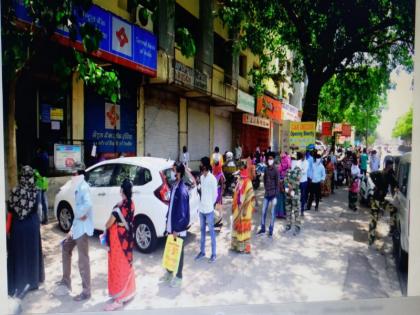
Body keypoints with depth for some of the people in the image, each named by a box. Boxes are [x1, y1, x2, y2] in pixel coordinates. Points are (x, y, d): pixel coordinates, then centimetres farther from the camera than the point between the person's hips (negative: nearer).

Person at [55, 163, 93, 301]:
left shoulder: (84, 187, -19)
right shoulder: (78, 188, 12)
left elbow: (88, 204, -39)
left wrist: (82, 215, -22)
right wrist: (72, 228, 16)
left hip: (83, 228, -11)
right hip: (77, 227, 11)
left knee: (83, 260, -3)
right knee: (66, 248, 24)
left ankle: (86, 292, 9)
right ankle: (66, 281, 38)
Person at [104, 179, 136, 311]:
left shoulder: (120, 206, -24)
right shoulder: (131, 204, -1)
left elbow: (109, 223, -14)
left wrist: (106, 228, 8)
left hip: (119, 238, -8)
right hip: (127, 236, 8)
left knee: (118, 266, 2)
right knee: (127, 264, 20)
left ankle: (119, 300, 12)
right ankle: (129, 291, 36)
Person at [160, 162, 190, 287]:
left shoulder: (182, 190, -24)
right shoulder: (174, 187, 4)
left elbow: (182, 213, -23)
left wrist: (177, 229, -18)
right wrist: (167, 221, 14)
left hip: (178, 229, -8)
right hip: (171, 226, 8)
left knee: (178, 253, 9)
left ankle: (178, 277, 26)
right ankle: (169, 272, 39)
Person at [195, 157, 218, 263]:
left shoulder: (212, 178, -15)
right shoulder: (201, 177, 7)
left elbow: (215, 194, -9)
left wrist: (210, 205, -1)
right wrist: (202, 203, 9)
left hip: (209, 209, -7)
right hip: (201, 208, 7)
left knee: (211, 231, 3)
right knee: (202, 230, 16)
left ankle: (213, 254, 13)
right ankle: (202, 251, 29)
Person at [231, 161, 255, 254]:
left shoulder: (248, 182, -16)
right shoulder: (239, 181, 7)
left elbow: (250, 198, -19)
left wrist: (245, 209, -19)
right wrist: (234, 206, 13)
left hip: (244, 208, -8)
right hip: (237, 208, 8)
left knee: (243, 227, 2)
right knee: (237, 226, 15)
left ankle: (244, 247, 15)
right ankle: (237, 245, 28)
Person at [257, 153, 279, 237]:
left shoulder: (276, 170, -9)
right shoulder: (266, 169, 5)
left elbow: (277, 183, -10)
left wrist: (275, 196, -13)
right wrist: (266, 189, 6)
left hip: (273, 194, -5)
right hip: (267, 193, 5)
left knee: (272, 212, 3)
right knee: (264, 211, 8)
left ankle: (271, 230, 13)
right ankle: (263, 228, 20)